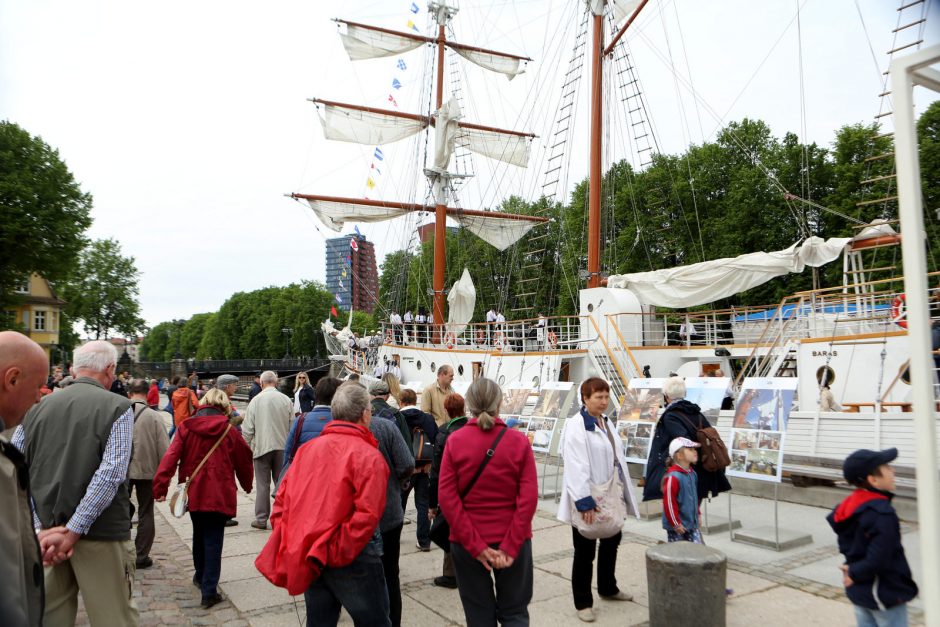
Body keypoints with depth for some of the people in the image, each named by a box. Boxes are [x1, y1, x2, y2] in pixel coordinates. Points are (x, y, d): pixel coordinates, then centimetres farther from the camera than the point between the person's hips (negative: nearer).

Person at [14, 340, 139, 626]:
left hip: (48, 528, 5)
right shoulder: (118, 407, -9)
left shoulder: (38, 407, 5)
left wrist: (39, 524, -2)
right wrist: (75, 528, -13)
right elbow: (111, 473, -19)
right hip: (101, 532, -5)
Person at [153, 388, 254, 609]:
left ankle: (201, 576, 40)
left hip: (194, 492, 3)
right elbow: (243, 460, 5)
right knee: (213, 540, 3)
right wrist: (247, 485, 21)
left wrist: (160, 485, -12)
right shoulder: (229, 430, -5)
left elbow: (171, 456, -11)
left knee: (199, 534, 23)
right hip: (219, 493, -3)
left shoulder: (186, 427, -2)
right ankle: (209, 591, 0)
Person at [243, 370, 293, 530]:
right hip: (282, 447, 1)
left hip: (261, 446, -1)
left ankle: (261, 519, 10)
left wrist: (247, 446, 10)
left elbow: (247, 429, -3)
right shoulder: (286, 400, -2)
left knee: (263, 484, 6)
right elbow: (293, 426, 3)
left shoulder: (255, 400, -5)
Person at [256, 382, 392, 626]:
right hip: (351, 560, -6)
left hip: (307, 558, 6)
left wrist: (291, 548, 6)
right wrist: (339, 552, -15)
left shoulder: (307, 449, 5)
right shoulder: (369, 456, -13)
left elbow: (282, 499, 6)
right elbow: (367, 515, -22)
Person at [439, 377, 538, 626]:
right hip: (512, 540, 0)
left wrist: (475, 545, -10)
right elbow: (529, 498, -12)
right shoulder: (519, 441, -7)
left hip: (467, 542, 0)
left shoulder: (454, 441, -6)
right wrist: (510, 547, -10)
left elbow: (447, 497, -11)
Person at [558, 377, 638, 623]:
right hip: (588, 500, -9)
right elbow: (575, 467, -24)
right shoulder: (576, 426, -19)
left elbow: (616, 458, 14)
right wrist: (584, 502, -27)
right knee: (585, 552, 5)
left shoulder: (606, 422, 8)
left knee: (612, 541, 23)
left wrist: (624, 493, 14)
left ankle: (608, 588, 44)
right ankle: (583, 602, 21)